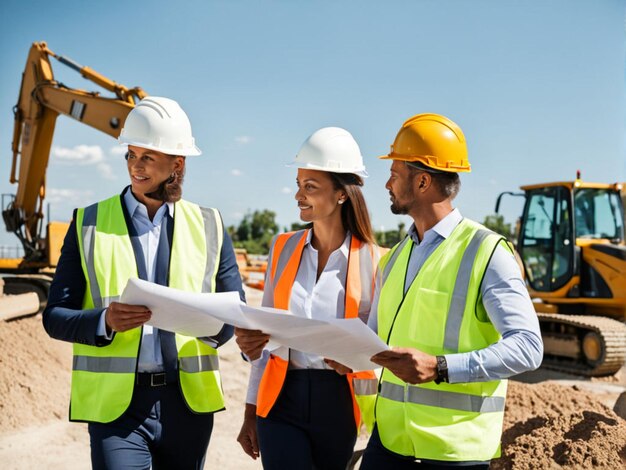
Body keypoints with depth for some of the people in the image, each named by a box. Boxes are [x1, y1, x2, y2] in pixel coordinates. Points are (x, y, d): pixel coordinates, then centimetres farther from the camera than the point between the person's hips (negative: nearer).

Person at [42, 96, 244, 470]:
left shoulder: (209, 226, 8)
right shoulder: (89, 224, 4)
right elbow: (55, 317, 1)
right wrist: (104, 322, -19)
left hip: (189, 401, 2)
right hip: (115, 402, -2)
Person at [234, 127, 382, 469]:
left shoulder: (372, 260, -6)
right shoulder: (283, 248, 4)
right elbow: (265, 332, 10)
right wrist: (251, 412, 12)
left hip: (339, 403, -2)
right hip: (281, 399, 2)